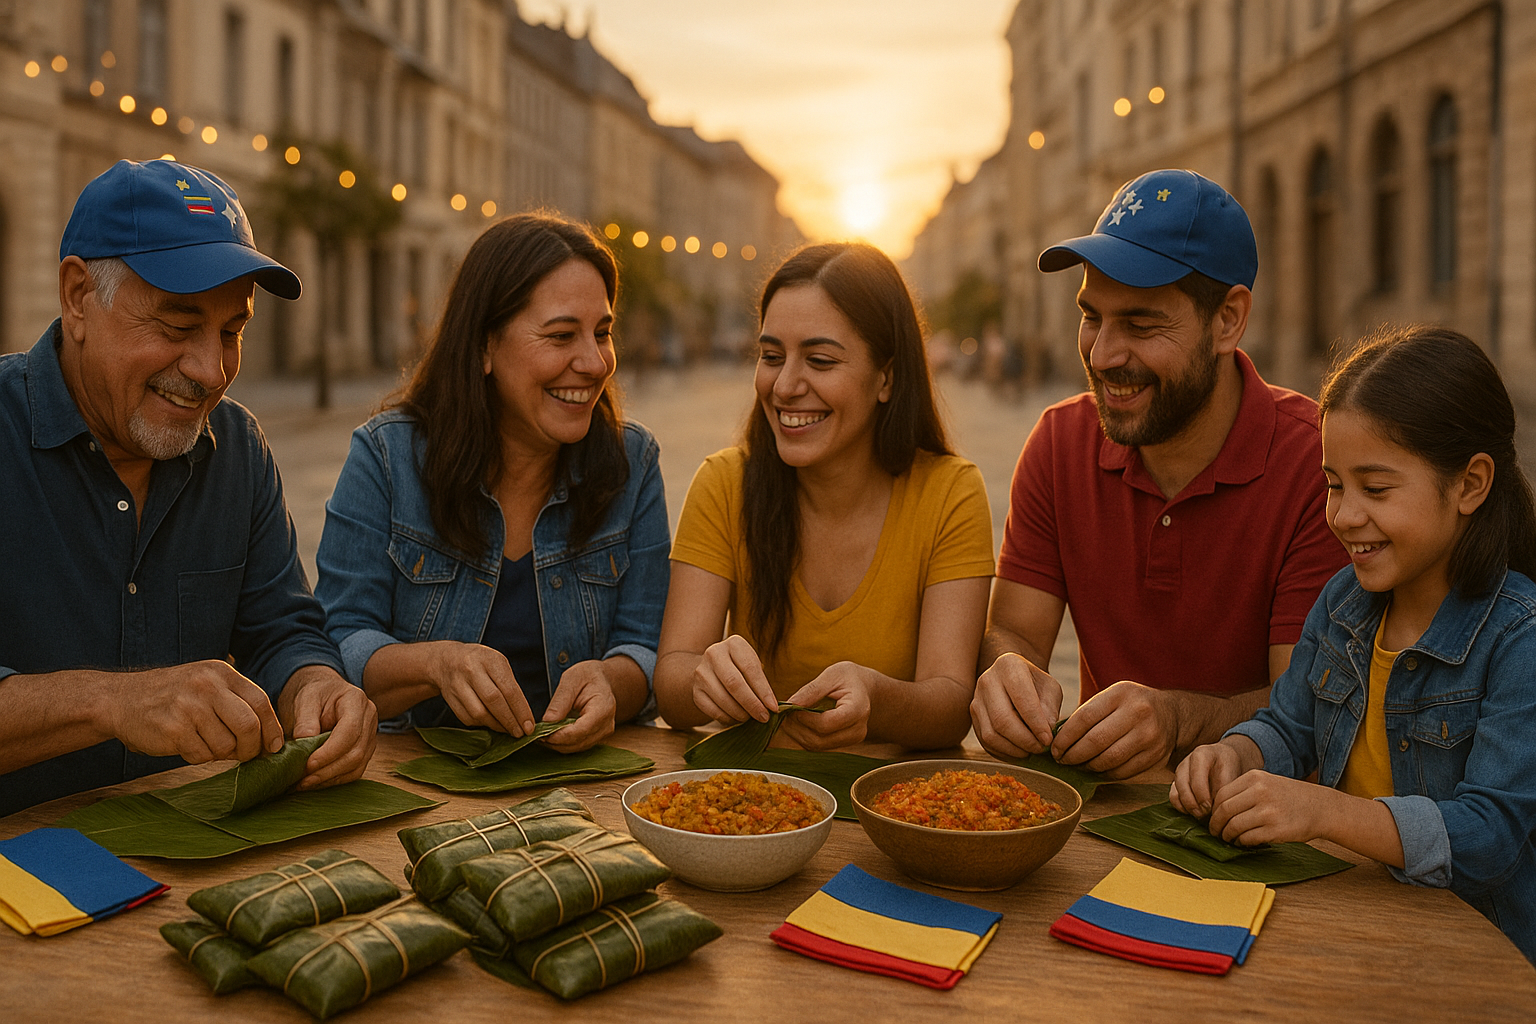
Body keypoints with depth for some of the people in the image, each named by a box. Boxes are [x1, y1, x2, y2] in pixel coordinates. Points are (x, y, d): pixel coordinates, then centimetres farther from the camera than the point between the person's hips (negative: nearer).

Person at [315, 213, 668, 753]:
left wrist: (609, 682, -24)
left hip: (576, 770, 1)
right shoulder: (386, 455, -4)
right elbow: (339, 647, -7)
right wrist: (437, 662, -28)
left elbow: (647, 652, 0)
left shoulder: (632, 461, 2)